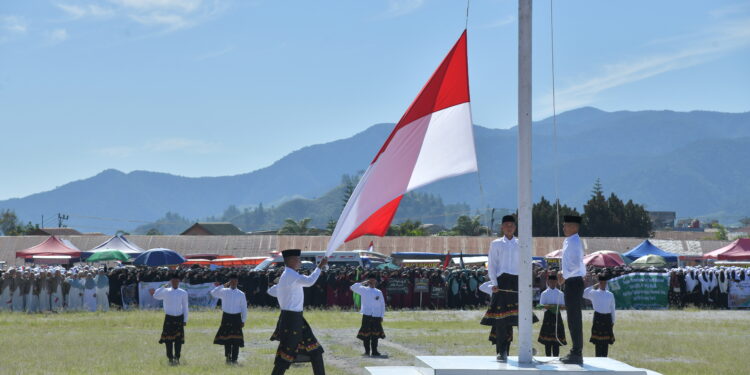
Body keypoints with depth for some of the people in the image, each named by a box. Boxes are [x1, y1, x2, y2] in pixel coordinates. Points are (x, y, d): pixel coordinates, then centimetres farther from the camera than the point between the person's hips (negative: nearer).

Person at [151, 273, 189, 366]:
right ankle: (170, 358, 6)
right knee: (168, 340, -1)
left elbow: (185, 307, 7)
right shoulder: (166, 292, 3)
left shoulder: (183, 293, 5)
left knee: (179, 339, -5)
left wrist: (185, 320, 3)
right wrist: (163, 287, -15)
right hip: (169, 318, 0)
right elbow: (155, 296, -12)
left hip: (179, 318, 0)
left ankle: (177, 358, -1)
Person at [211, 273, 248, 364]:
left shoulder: (241, 294, 5)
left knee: (236, 339, -4)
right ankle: (228, 357, 20)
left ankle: (234, 359, -1)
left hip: (236, 317, 0)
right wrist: (222, 286, -15)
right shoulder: (224, 292, 4)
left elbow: (244, 308, 7)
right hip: (226, 317, 0)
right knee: (226, 337, 5)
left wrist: (243, 321, 4)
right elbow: (214, 293, -12)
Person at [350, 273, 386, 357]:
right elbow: (353, 288, 0)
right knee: (366, 334, -2)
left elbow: (382, 305, 14)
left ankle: (374, 351, 6)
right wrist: (363, 283, -6)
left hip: (376, 316, 1)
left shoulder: (379, 292, 13)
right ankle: (367, 351, 5)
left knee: (375, 335, 0)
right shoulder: (364, 290, 9)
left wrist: (382, 316, 7)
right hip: (367, 315, -1)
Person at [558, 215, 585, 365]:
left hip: (574, 283, -10)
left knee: (574, 319, -8)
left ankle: (577, 354, -6)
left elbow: (576, 265, -24)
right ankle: (575, 352, 21)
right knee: (573, 319, 14)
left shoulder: (574, 242, -15)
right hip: (572, 283, 10)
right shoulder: (568, 242, 15)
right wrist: (564, 274, 12)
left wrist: (565, 276, -15)